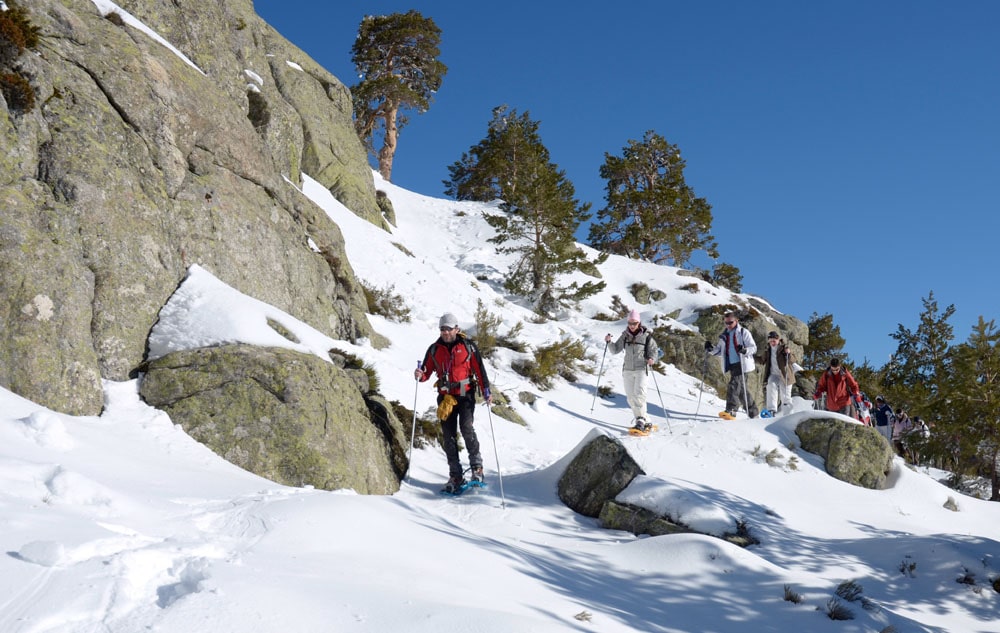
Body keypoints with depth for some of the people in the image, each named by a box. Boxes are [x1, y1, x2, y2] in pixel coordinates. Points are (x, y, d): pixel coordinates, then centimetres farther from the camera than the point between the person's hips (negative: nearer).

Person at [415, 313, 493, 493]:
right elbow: (427, 372, 9)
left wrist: (486, 392, -6)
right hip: (445, 397, 3)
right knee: (449, 436, 2)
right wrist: (420, 375, -14)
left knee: (466, 428, -20)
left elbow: (480, 370, 1)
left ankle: (477, 467, -5)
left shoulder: (468, 347, 0)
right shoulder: (434, 349, 7)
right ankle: (456, 476, 9)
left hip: (465, 395, -3)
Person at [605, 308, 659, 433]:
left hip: (641, 369, -4)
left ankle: (641, 421, -20)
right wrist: (609, 342, -8)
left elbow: (654, 350, 1)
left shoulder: (646, 335, -3)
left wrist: (652, 358, -20)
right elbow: (615, 350, 11)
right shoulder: (625, 336, 8)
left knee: (639, 394, -19)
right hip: (627, 370, 5)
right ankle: (645, 422, 12)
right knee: (631, 397, 4)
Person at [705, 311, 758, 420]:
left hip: (742, 363, -7)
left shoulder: (743, 332, 0)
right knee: (741, 389, 11)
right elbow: (719, 351, 21)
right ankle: (753, 411, 24)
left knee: (734, 385, -21)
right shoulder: (724, 336, 18)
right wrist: (711, 349, 0)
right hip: (731, 365, 7)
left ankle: (731, 411, -28)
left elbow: (753, 348, -4)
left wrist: (744, 350, -25)